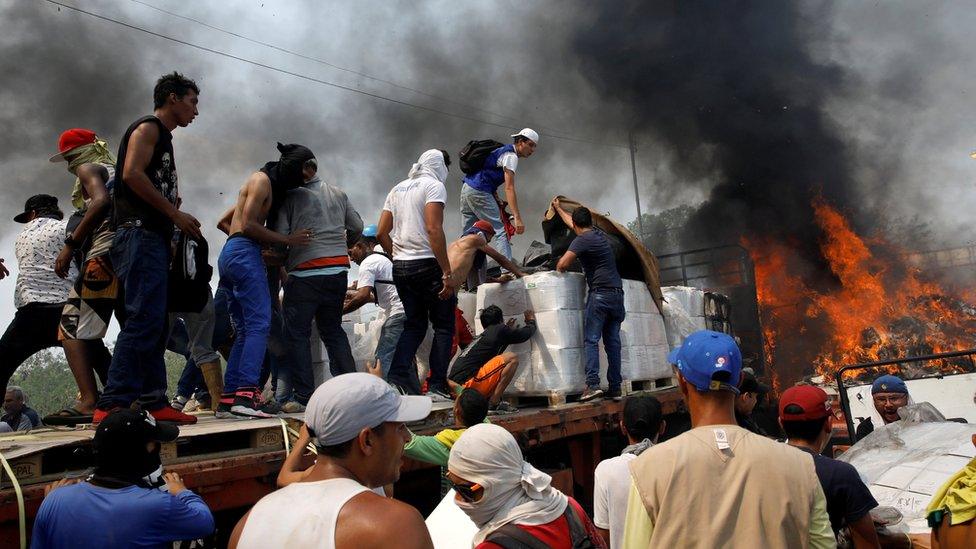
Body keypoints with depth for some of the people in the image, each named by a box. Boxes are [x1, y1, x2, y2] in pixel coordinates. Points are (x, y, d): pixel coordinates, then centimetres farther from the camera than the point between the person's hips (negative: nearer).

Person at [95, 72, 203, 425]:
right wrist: (176, 213, -14)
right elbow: (132, 174, -16)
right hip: (139, 234, -10)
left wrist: (179, 223, 11)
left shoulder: (162, 137, 27)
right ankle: (113, 405, -20)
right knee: (144, 319, -18)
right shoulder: (148, 127, -1)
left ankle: (154, 403, 9)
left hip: (154, 237, 10)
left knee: (155, 326, 7)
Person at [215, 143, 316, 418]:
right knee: (259, 324, -15)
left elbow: (223, 222, 28)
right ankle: (246, 394, -24)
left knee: (245, 331, 7)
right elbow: (248, 225, -13)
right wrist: (288, 239, -10)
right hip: (244, 253, -10)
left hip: (229, 256, 10)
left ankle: (228, 398, 3)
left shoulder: (268, 183, 25)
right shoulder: (262, 180, -2)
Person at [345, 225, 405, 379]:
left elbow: (363, 297, -14)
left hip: (398, 315, -10)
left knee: (382, 361, -11)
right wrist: (358, 294, 30)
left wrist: (339, 311, -3)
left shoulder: (368, 263, -2)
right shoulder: (384, 258, 27)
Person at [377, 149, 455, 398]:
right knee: (444, 326, 4)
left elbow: (381, 233, 13)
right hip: (427, 265, -7)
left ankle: (396, 380, 2)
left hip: (400, 267, 7)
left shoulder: (398, 189, 17)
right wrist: (447, 273, -17)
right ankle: (437, 386, 1)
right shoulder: (434, 186, -5)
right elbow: (433, 229, -17)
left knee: (414, 325, 14)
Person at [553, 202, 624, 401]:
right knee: (613, 342, 6)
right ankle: (615, 387, 6)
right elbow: (571, 222, 36)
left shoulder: (582, 240, -5)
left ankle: (593, 384, -20)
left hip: (600, 293, -7)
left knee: (591, 340, -9)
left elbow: (562, 264, -14)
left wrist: (558, 269, 9)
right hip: (617, 293, 7)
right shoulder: (600, 234, 18)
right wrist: (558, 209, 49)